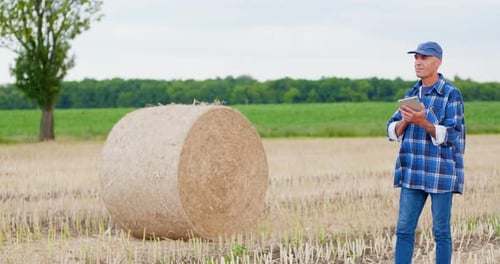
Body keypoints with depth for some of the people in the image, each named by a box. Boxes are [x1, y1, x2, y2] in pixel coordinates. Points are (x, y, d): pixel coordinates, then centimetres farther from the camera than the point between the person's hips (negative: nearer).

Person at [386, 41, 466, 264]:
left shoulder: (451, 94, -6)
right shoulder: (412, 93, 12)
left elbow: (450, 135, -12)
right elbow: (392, 131, 9)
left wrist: (423, 122, -25)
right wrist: (405, 121, -13)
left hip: (441, 172, -5)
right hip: (413, 172, 5)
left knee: (441, 231, 2)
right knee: (404, 229, 1)